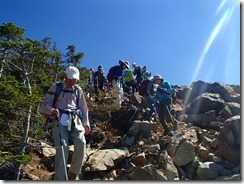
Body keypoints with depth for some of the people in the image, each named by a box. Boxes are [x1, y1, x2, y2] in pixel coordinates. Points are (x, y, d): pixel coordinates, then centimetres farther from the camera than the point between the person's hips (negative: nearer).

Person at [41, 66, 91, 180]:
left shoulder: (78, 90, 18)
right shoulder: (55, 87, 7)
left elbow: (83, 107, 25)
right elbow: (44, 104, 3)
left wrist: (86, 123, 14)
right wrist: (51, 110, -20)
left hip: (74, 120, 3)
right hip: (59, 120, -3)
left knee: (81, 143, -18)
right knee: (62, 146, -21)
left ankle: (73, 173, 1)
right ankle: (60, 179, -17)